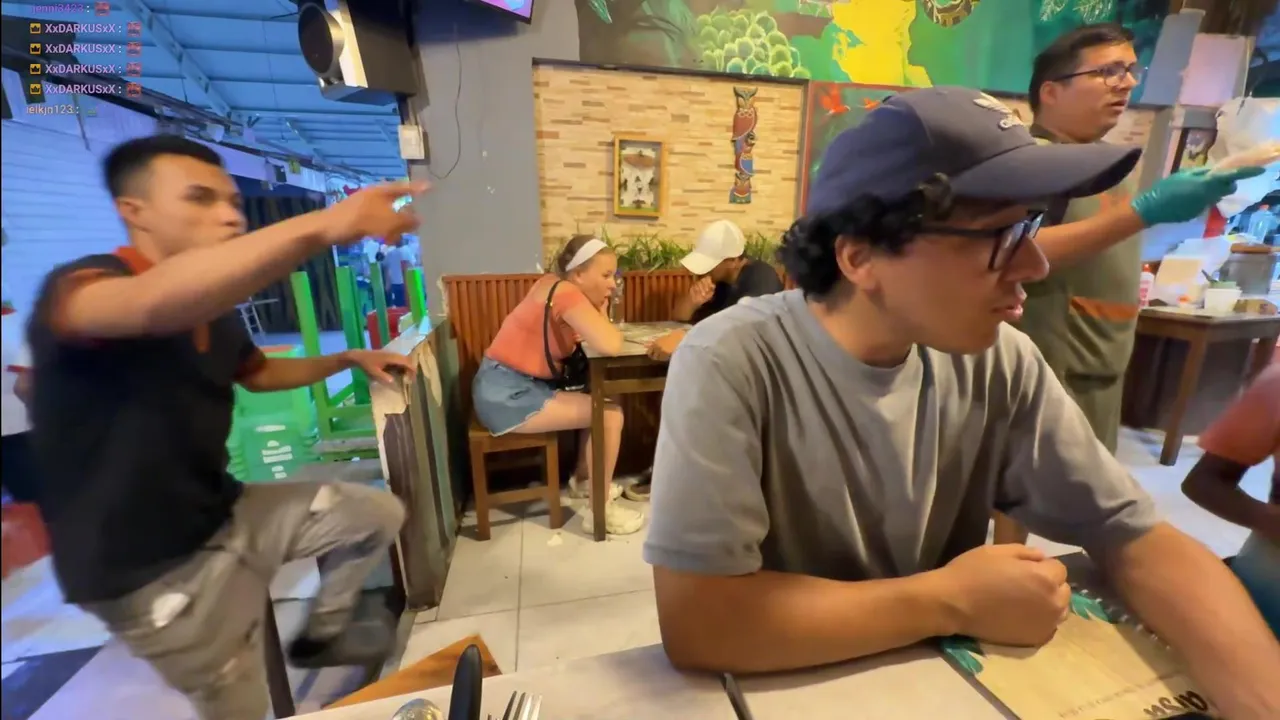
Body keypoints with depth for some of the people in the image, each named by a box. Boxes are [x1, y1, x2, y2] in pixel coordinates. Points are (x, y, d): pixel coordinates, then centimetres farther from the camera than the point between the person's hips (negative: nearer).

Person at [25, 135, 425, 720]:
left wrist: (348, 358, 9)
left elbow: (259, 372, 22)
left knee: (377, 513, 10)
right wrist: (321, 226, -57)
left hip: (226, 514, 7)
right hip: (154, 566, -7)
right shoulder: (78, 287, -21)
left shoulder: (216, 313, 4)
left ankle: (322, 632, 29)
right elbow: (156, 303, -47)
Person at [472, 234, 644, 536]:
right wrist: (603, 317, -10)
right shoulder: (565, 293, -20)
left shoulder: (556, 284, 7)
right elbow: (610, 345, -29)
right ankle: (601, 511, 2)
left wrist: (600, 317, -9)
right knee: (610, 414, -12)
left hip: (521, 386, 10)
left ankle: (582, 480, 32)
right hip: (506, 395, -9)